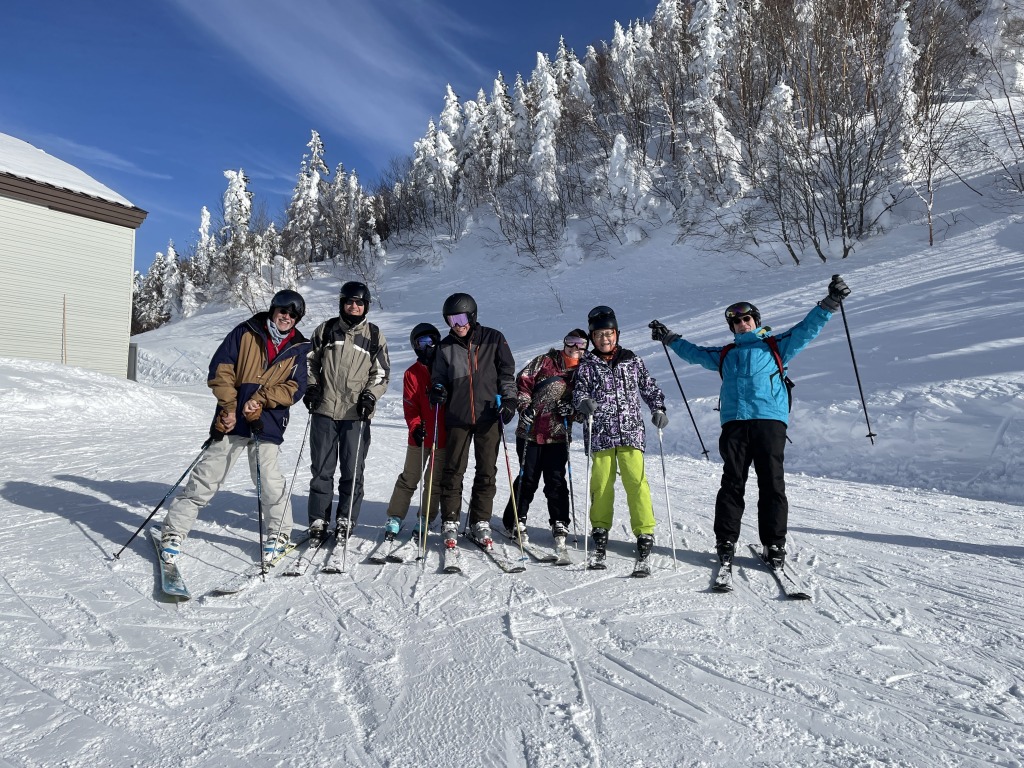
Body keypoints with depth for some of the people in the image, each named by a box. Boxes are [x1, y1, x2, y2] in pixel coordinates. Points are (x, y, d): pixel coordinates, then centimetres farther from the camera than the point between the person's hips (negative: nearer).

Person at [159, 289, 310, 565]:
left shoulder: (300, 348, 7)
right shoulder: (246, 332, 4)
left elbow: (295, 387, -1)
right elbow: (221, 368, 1)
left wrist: (260, 399, -13)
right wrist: (229, 406, -7)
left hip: (267, 424, 0)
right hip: (232, 419, 0)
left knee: (269, 481, -7)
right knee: (207, 477, 2)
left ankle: (280, 534, 14)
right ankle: (173, 531, 15)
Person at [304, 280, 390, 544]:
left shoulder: (375, 336, 6)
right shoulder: (326, 330, 9)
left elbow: (382, 372, 7)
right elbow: (311, 361, 17)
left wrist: (370, 395, -9)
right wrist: (311, 386, 2)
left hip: (356, 413, -1)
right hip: (324, 409, 1)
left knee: (352, 471, 2)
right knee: (321, 469, 4)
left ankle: (345, 521, 15)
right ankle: (318, 520, 15)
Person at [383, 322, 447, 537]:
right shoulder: (412, 373, 1)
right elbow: (410, 406, -4)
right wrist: (415, 426, -19)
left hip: (444, 436, 0)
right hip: (420, 437, 0)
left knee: (436, 481, 9)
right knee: (409, 479, 7)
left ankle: (426, 520, 20)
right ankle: (395, 517, 16)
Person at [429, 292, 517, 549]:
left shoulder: (494, 339, 2)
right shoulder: (446, 346, 8)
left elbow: (507, 372, 6)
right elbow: (439, 377, 15)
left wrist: (509, 400, -4)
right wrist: (438, 390, -6)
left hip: (489, 415, -1)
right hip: (458, 417, 1)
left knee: (487, 471, 5)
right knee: (453, 470, 2)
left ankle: (480, 522, 17)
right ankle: (450, 522, 14)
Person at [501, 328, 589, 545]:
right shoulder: (544, 362, 3)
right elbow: (523, 382, 1)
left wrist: (572, 408, -9)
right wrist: (525, 406, -12)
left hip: (558, 435, 2)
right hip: (530, 431, -1)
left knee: (556, 480, 1)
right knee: (527, 479, 2)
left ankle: (559, 523, 16)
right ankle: (515, 522, 15)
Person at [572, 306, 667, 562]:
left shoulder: (632, 361, 12)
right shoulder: (587, 365, 7)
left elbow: (649, 387, 17)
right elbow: (578, 392, 2)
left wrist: (658, 409, 3)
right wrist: (584, 402, -20)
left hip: (630, 431, 0)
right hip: (600, 433, 0)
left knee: (636, 480, -8)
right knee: (601, 483, 2)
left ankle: (645, 532, 2)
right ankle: (600, 529, 20)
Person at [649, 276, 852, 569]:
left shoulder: (776, 345, 19)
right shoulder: (724, 354, 27)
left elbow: (807, 328, 12)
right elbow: (694, 352, 39)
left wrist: (829, 303, 2)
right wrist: (669, 338, 40)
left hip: (770, 420, -2)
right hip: (734, 423, 2)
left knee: (772, 484, -3)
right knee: (732, 484, 1)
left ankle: (774, 544, 4)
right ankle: (726, 542, 5)